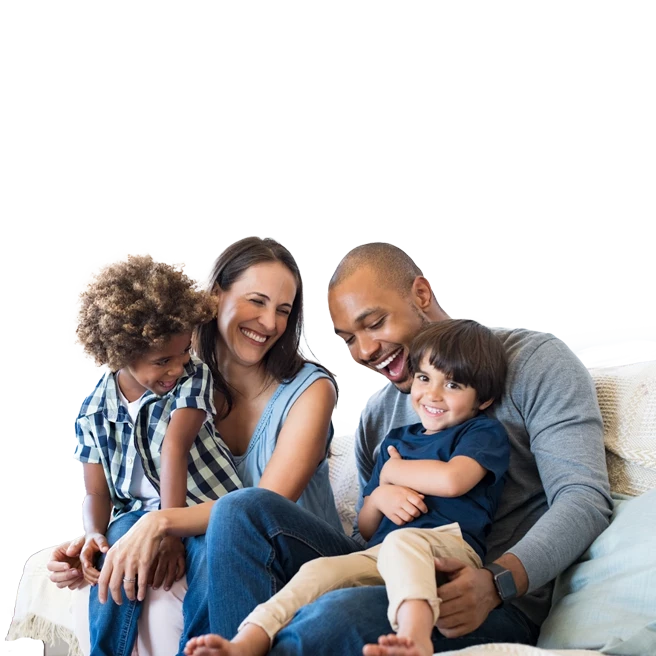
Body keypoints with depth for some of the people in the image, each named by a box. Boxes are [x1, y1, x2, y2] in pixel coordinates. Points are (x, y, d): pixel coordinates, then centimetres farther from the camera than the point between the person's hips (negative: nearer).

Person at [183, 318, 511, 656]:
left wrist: (391, 471, 7)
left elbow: (451, 480, -12)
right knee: (319, 570, -23)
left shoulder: (484, 432, 12)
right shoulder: (396, 440, 28)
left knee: (401, 541, -38)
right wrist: (379, 497, 2)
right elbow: (365, 528, 28)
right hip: (380, 555, 6)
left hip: (450, 544, -5)